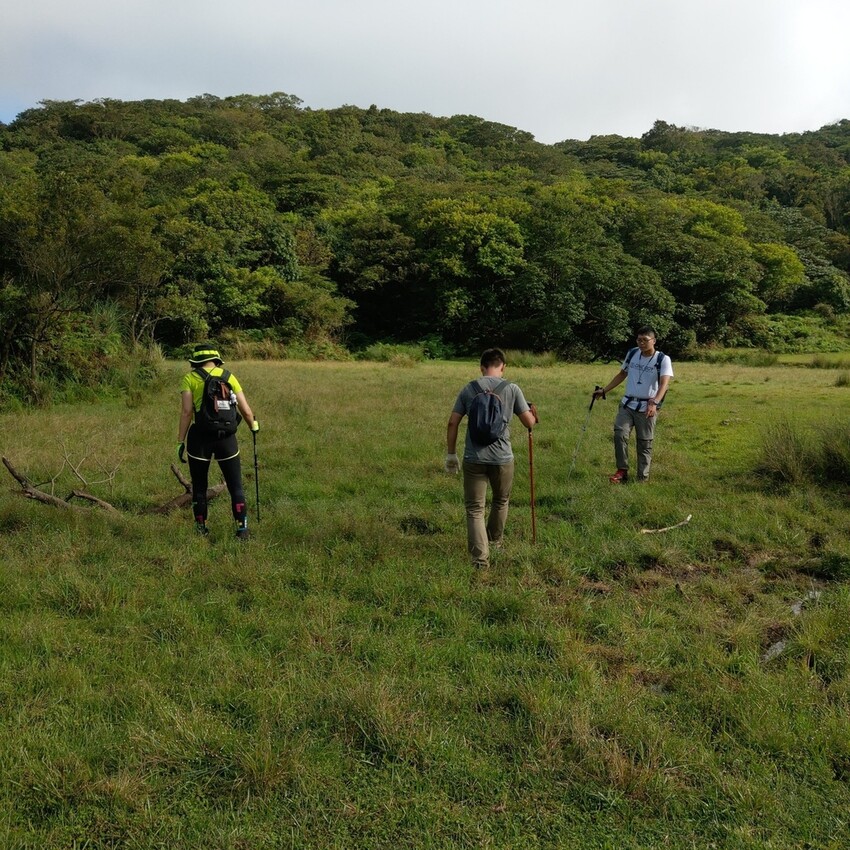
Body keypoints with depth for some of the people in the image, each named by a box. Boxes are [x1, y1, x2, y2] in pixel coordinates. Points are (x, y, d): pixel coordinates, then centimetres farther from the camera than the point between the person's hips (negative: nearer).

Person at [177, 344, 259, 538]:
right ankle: (242, 528, 7)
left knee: (199, 486, 13)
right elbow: (246, 410, 7)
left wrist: (181, 441, -4)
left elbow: (186, 412, -8)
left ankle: (201, 530, 19)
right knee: (235, 486, 10)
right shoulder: (228, 377, 8)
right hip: (227, 437, 1)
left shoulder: (189, 378, 2)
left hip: (200, 436, -1)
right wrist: (254, 425, 26)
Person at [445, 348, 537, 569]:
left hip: (474, 458, 0)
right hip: (502, 458, 0)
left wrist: (451, 454, 10)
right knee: (501, 501, 25)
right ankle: (494, 540, 44)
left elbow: (452, 423, 1)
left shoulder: (468, 389, 2)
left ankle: (480, 557, -2)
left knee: (475, 508, 6)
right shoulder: (512, 389, -1)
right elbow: (529, 423, 3)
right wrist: (533, 414, 27)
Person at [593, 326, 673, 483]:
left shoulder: (662, 359, -7)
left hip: (647, 408, -3)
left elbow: (664, 383, -20)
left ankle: (642, 479, 10)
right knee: (620, 435, -14)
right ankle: (622, 471, -3)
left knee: (644, 444, 2)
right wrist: (604, 390, 14)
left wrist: (654, 403, -36)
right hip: (627, 404, 4)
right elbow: (622, 374, 21)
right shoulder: (632, 354, 8)